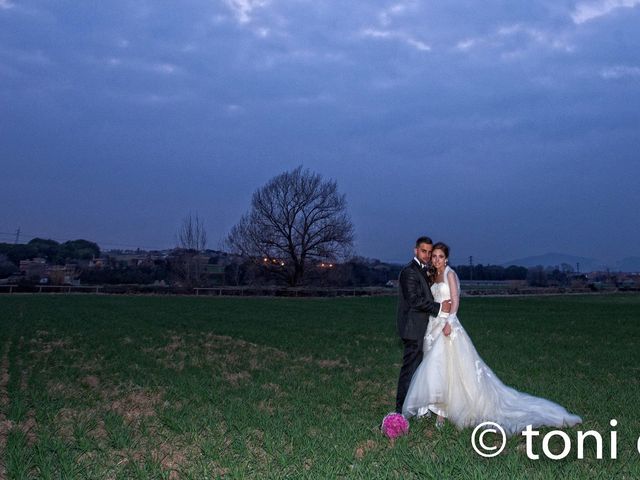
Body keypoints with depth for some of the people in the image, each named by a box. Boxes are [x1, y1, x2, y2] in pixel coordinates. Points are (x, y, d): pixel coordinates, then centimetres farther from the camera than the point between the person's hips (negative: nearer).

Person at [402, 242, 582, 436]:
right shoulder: (434, 276, 15)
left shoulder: (450, 274, -7)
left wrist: (448, 322, -24)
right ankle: (439, 410, 11)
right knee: (435, 367, 6)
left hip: (448, 323, -8)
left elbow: (455, 300, -15)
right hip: (434, 324, 8)